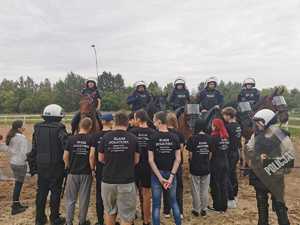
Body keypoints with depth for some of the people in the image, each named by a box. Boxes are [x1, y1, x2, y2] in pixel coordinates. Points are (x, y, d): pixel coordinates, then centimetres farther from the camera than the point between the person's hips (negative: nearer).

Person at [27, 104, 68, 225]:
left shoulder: (38, 129, 3)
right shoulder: (59, 129, -14)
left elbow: (33, 149, 6)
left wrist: (33, 166, 13)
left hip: (41, 166, 5)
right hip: (56, 167, -5)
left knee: (41, 192, 16)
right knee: (55, 192, 7)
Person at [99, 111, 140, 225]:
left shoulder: (106, 137, -6)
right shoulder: (133, 138, -6)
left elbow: (101, 159, 6)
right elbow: (136, 161, 4)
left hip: (108, 180, 2)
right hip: (127, 181, -1)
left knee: (109, 212, 22)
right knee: (126, 215, 8)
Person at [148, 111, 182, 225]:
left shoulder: (153, 138, -11)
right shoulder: (174, 137, -5)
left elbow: (151, 160, -13)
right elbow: (178, 159, -7)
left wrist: (160, 177, -11)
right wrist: (171, 176, -7)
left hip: (157, 173, -2)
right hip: (171, 173, 2)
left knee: (156, 204, 10)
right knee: (174, 201, 19)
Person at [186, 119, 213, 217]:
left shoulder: (192, 138, -13)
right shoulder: (209, 138, -4)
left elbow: (190, 154, -10)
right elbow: (210, 154, 1)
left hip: (195, 168, -3)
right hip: (206, 168, 3)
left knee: (196, 190, 10)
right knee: (205, 190, 14)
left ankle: (196, 210, 20)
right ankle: (204, 209, 23)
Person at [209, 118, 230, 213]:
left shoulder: (214, 136, -16)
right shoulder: (226, 136, 2)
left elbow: (211, 151, -17)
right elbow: (227, 149, 8)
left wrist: (208, 162, -5)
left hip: (216, 163, -6)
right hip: (225, 163, 6)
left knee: (215, 185, 7)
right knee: (224, 184, 13)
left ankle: (217, 206, 16)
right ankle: (224, 206, 24)